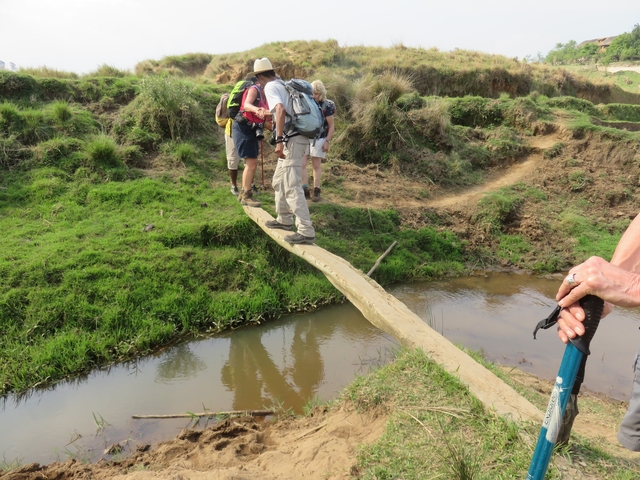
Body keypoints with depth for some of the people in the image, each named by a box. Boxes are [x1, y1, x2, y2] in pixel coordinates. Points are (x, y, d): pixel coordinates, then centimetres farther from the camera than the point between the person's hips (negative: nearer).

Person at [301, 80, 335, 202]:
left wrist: (327, 141, -8)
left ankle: (316, 191, 16)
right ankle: (305, 190, 2)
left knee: (316, 165, 6)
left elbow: (331, 126, -2)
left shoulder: (326, 106, -6)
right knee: (301, 164, -5)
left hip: (318, 139, -3)